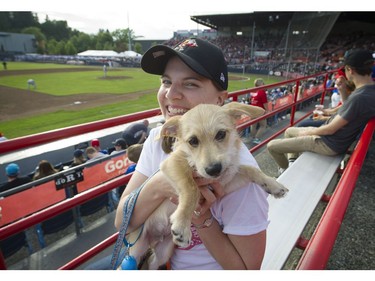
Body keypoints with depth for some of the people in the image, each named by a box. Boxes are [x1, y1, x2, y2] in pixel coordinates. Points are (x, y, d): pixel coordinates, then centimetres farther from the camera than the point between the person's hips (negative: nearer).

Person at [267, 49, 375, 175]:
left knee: (271, 145, -10)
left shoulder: (360, 97, -31)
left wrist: (307, 132, -9)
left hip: (329, 144, -10)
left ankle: (287, 169, 18)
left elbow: (330, 129, -24)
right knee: (289, 131, 27)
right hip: (335, 137, 10)